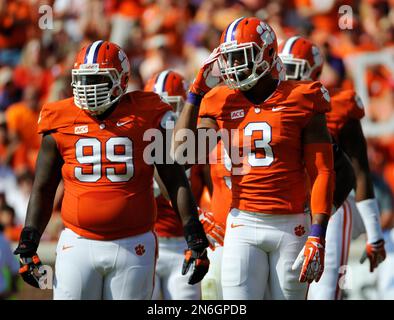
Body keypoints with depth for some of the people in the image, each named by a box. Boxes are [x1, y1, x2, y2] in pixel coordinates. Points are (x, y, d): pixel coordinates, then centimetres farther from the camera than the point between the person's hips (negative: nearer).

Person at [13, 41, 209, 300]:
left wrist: (195, 239, -1)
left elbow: (176, 182, 4)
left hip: (133, 247, -1)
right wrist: (28, 244, 5)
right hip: (78, 246, 1)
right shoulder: (61, 122, 3)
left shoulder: (146, 117, -2)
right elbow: (43, 190, 12)